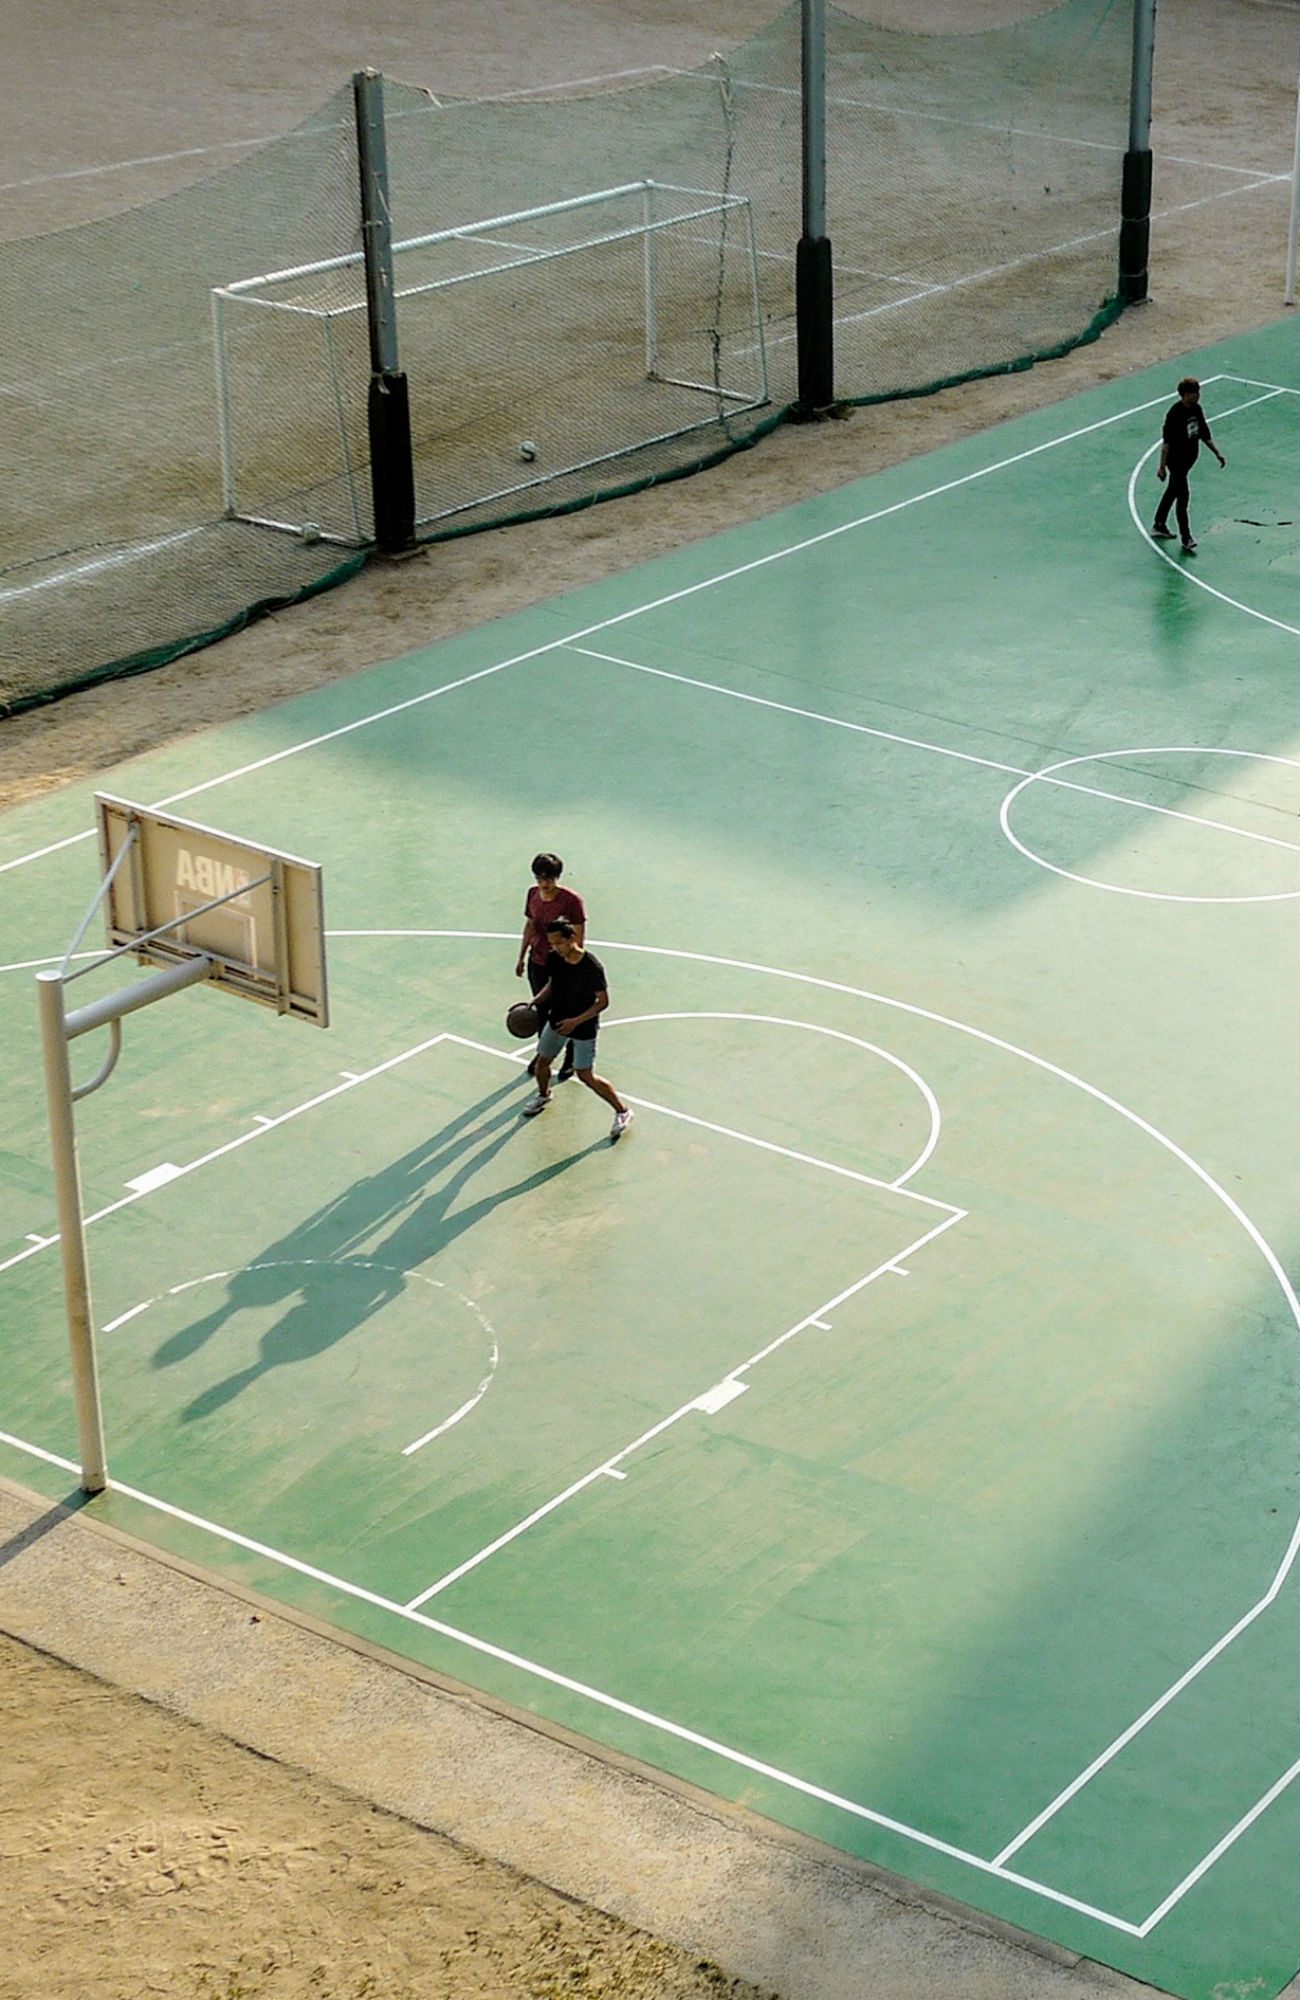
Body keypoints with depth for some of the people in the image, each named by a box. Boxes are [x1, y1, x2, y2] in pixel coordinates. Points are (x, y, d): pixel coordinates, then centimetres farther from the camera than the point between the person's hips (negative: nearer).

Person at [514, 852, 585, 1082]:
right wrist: (522, 956, 14)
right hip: (537, 962, 5)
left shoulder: (571, 900, -21)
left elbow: (578, 936, -17)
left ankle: (571, 1060, 28)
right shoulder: (533, 894, -3)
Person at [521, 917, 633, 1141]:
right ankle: (543, 1095, 48)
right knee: (542, 1061, 16)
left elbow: (603, 1002, -20)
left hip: (584, 1027, -6)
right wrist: (536, 1001, -8)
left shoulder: (592, 967, -28)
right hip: (557, 1020, 6)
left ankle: (622, 1111, 12)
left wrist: (576, 1021, -26)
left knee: (586, 1076, -3)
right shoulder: (554, 959, -11)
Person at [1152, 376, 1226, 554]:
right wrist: (1162, 466, -20)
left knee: (1172, 492, 22)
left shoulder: (1197, 409, 1)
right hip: (1176, 461, -8)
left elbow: (1204, 435, 13)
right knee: (1183, 496, -8)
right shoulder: (1174, 413, -22)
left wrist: (1217, 453, 10)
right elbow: (1166, 442, -20)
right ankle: (1186, 539, -3)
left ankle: (1159, 524, 39)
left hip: (1188, 459, 8)